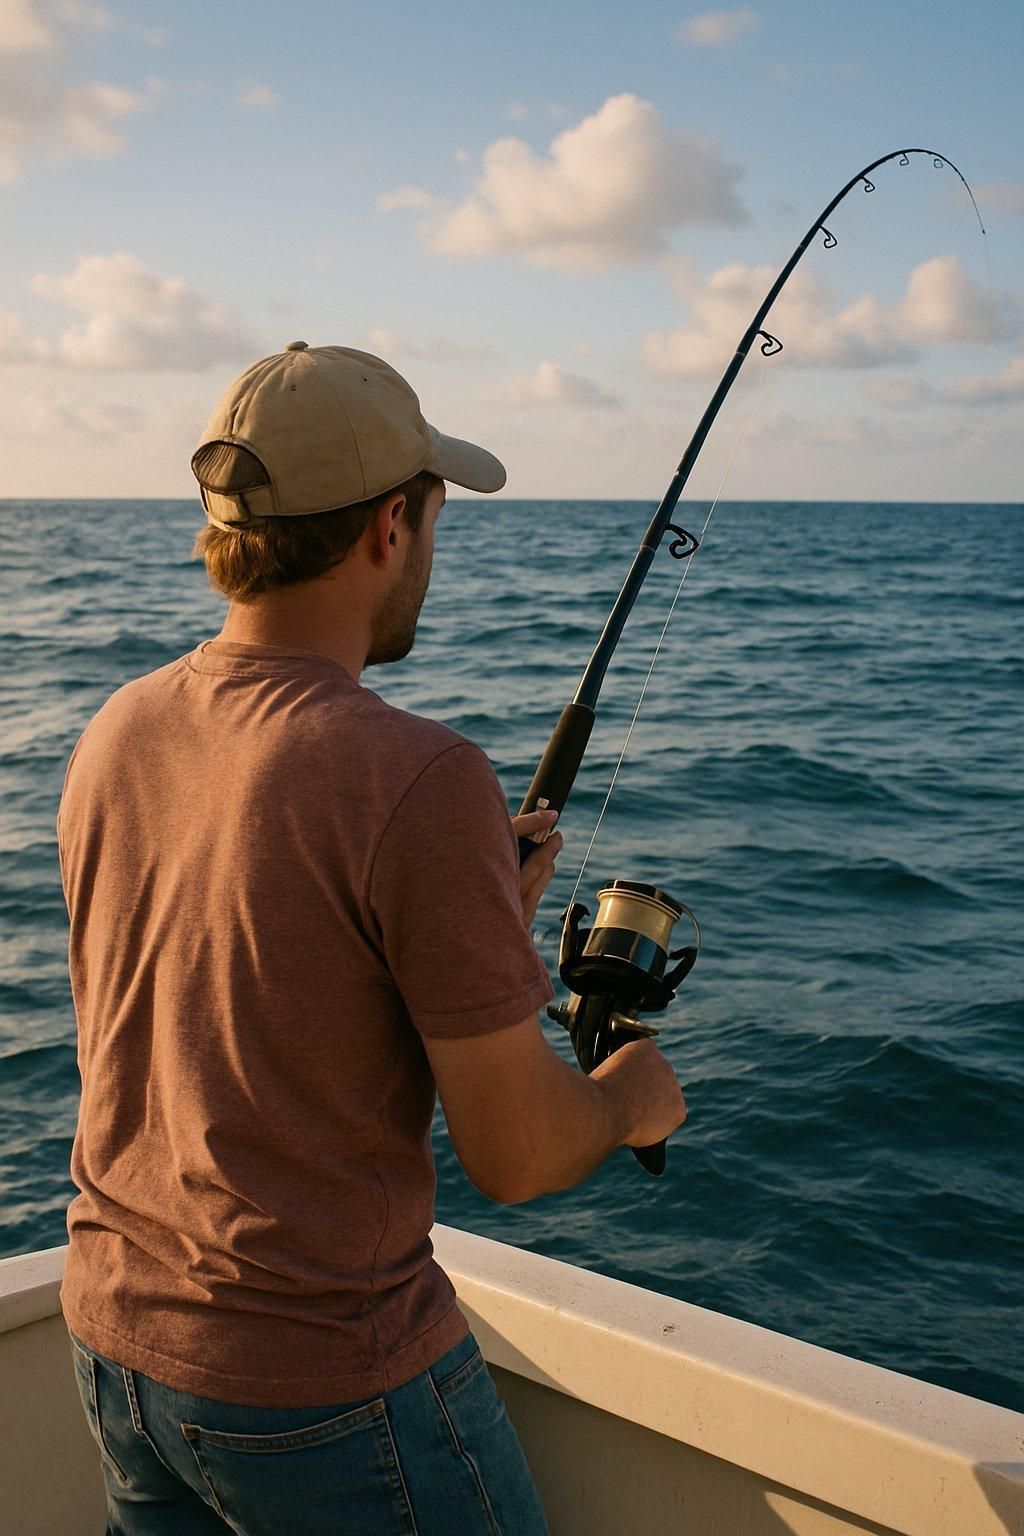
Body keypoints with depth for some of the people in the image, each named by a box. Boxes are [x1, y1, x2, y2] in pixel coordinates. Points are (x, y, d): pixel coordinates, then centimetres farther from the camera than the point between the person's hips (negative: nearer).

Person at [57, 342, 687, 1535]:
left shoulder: (112, 735, -2)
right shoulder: (418, 782, -24)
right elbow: (514, 1157, -18)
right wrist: (634, 1098, 3)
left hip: (116, 1341, 7)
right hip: (322, 1383, -6)